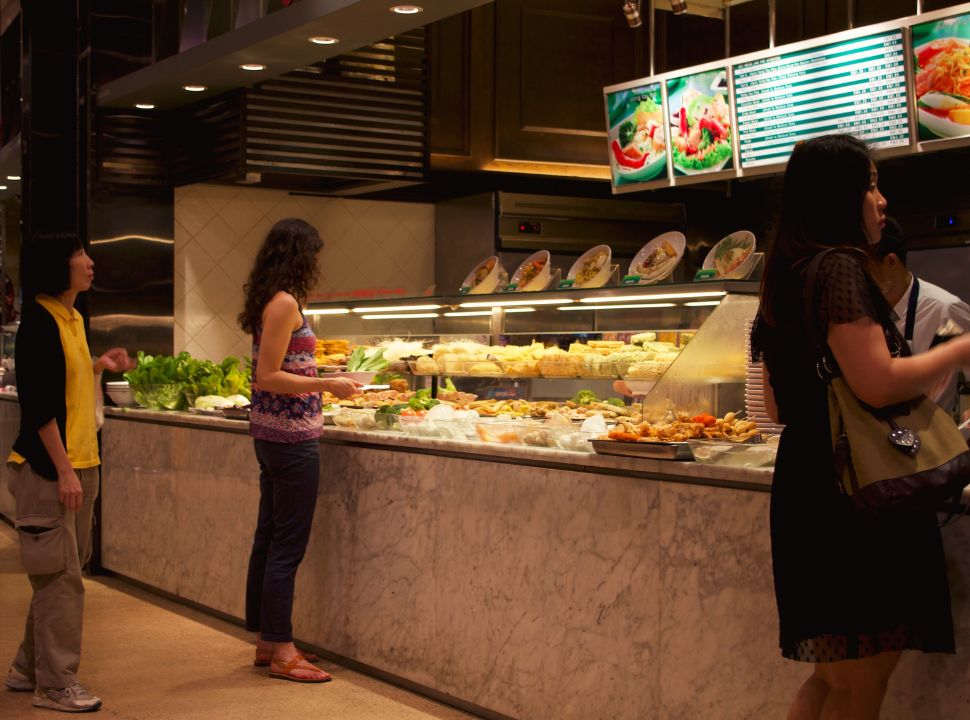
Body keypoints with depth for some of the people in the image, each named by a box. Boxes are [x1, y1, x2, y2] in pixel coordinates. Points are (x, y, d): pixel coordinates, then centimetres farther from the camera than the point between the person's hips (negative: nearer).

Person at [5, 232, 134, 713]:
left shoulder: (71, 318, 13)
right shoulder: (39, 323, -15)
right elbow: (39, 405, -19)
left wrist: (100, 366, 8)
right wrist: (64, 470, -21)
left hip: (79, 462, 9)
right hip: (49, 467, -9)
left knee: (61, 572, 15)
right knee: (60, 575, -5)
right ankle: (55, 685, 4)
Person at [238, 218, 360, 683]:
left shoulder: (268, 301, 13)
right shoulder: (286, 303, -15)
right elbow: (268, 378, -18)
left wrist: (320, 382, 20)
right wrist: (327, 385, -17)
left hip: (271, 432, 10)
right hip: (292, 435, -10)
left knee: (269, 538, 14)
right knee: (288, 545, -4)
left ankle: (266, 642, 23)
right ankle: (281, 651, 2)